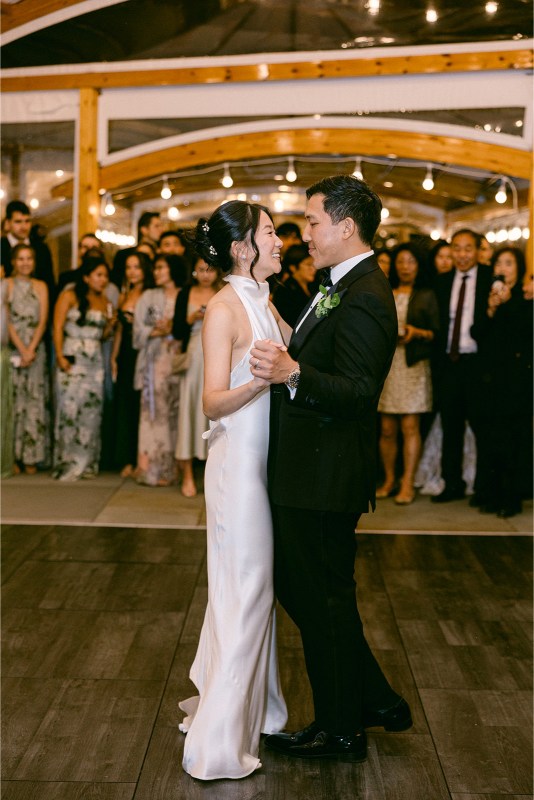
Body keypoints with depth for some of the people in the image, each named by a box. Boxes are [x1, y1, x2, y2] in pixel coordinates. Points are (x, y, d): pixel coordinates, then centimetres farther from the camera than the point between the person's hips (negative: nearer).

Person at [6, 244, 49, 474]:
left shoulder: (40, 287, 12)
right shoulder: (6, 285, 4)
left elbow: (43, 321, 4)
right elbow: (6, 320, -4)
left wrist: (31, 349, -8)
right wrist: (21, 349, -12)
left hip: (35, 349, 2)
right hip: (11, 348, -2)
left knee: (34, 401, -2)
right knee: (12, 399, -5)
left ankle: (30, 457, 1)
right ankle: (12, 456, 0)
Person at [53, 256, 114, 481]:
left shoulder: (104, 301, 14)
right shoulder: (69, 296, -1)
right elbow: (58, 327, -6)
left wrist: (110, 325, -1)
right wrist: (60, 356, -14)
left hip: (95, 361, 5)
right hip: (72, 359, -5)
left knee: (92, 411, 2)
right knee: (70, 408, -8)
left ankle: (86, 463, 9)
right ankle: (67, 464, -1)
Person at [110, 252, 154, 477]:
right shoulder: (123, 297, 15)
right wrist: (114, 357, 16)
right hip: (126, 357, 6)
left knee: (142, 405, -5)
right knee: (124, 405, 5)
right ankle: (127, 461, 12)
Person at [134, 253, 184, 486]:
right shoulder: (149, 297, 13)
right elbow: (139, 330, 8)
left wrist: (175, 328, -10)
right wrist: (158, 331, -7)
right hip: (156, 360, 0)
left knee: (178, 411, -4)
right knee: (156, 410, -6)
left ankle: (175, 468, 1)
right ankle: (154, 468, -4)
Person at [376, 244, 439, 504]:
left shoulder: (426, 296, 8)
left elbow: (437, 332, 4)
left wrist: (416, 332, -14)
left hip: (414, 364, -3)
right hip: (386, 363, 3)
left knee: (410, 426, -6)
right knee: (387, 428, 2)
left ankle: (408, 483, -2)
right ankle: (389, 480, 13)